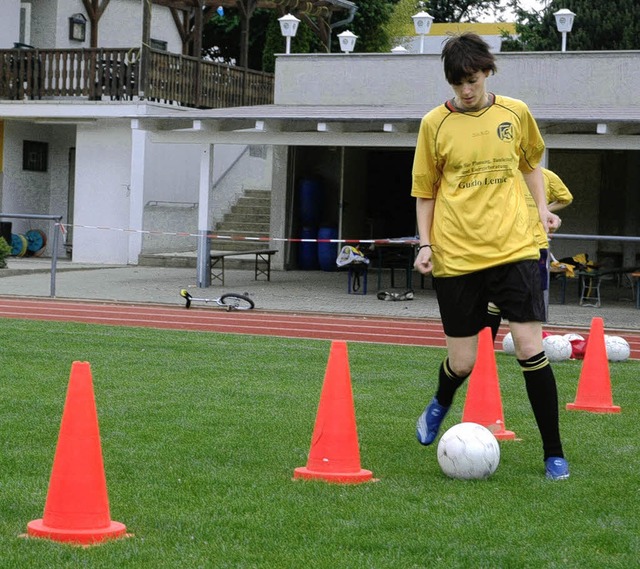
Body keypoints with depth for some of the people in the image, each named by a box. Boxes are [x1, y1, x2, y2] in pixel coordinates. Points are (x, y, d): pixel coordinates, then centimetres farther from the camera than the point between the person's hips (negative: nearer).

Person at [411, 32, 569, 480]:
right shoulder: (435, 124, 0)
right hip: (456, 257, 0)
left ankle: (554, 454, 2)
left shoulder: (516, 113, 5)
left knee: (531, 349, -10)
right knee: (462, 362, 2)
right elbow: (425, 190, 10)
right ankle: (441, 405, 40)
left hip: (513, 249, 1)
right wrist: (425, 243, 0)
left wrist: (542, 206, 8)